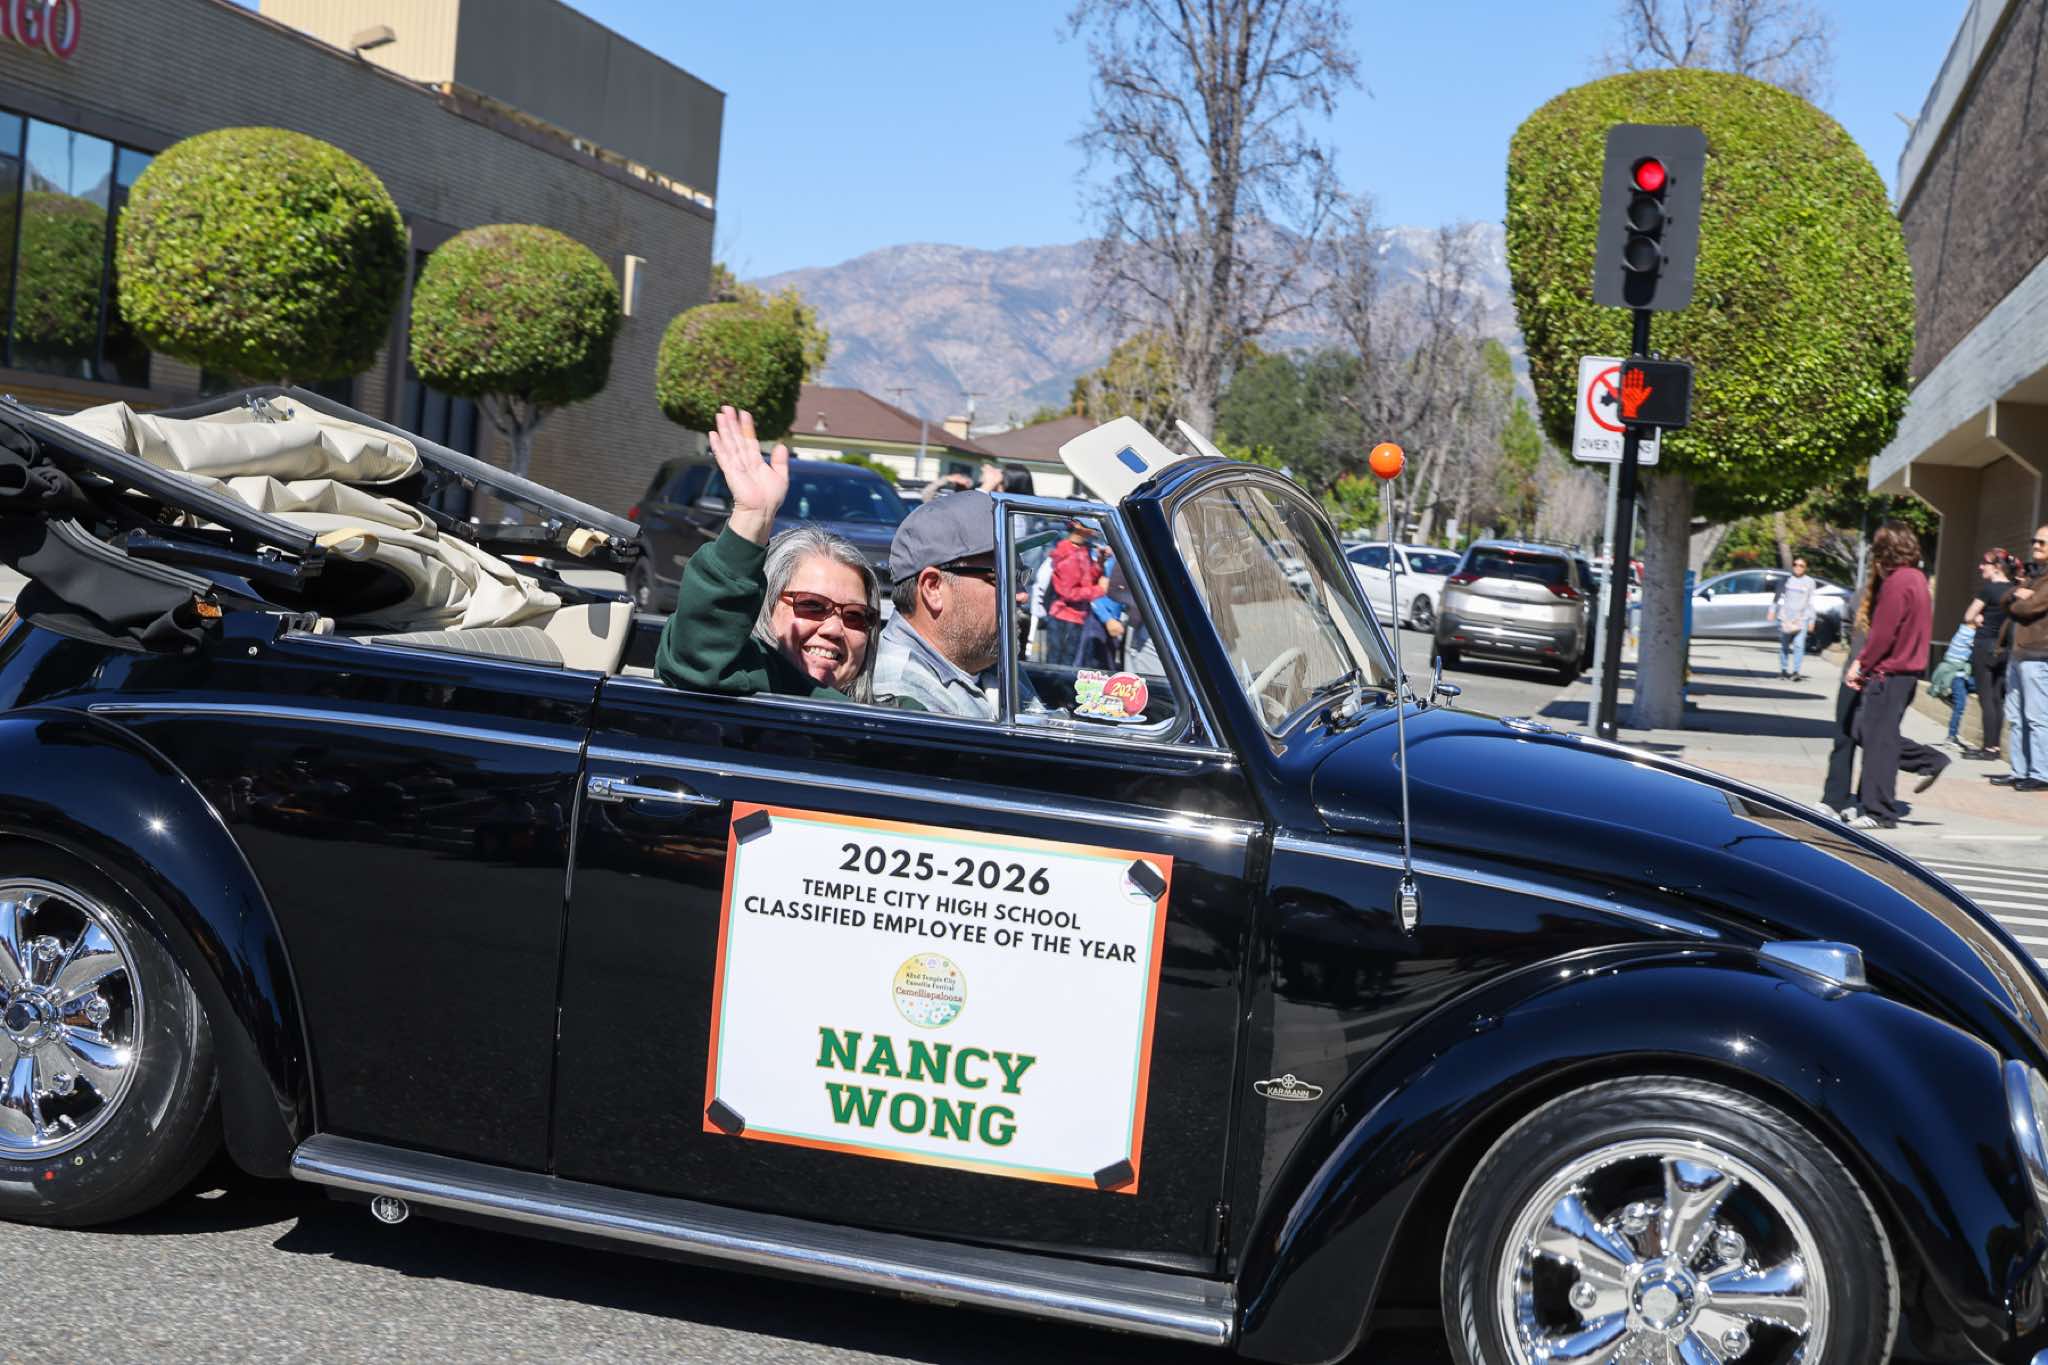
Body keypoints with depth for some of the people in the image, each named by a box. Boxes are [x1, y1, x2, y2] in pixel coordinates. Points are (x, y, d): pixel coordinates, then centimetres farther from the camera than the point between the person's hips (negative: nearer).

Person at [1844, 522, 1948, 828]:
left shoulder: (1897, 582, -16)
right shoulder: (1917, 578, 14)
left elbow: (1883, 633, -19)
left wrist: (1860, 665, -8)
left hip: (1889, 672, -10)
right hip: (1908, 668, 10)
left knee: (1878, 739, -4)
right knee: (1867, 732, 17)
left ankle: (1879, 813, -1)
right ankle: (1931, 761, 15)